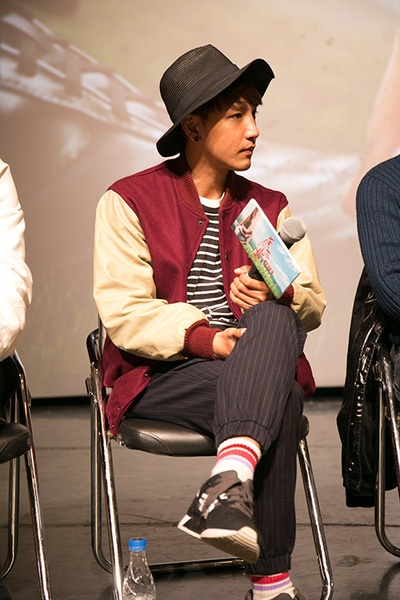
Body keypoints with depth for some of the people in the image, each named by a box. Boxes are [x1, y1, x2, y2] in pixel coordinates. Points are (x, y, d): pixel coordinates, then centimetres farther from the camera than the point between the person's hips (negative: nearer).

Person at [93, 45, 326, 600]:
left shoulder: (270, 208, 18)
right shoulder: (128, 201, 3)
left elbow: (314, 304, 10)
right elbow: (123, 315, -8)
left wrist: (278, 296, -15)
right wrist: (205, 339, -23)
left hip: (253, 361, 4)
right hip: (160, 377, -3)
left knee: (275, 316, -34)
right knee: (276, 399, -34)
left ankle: (233, 472, -52)